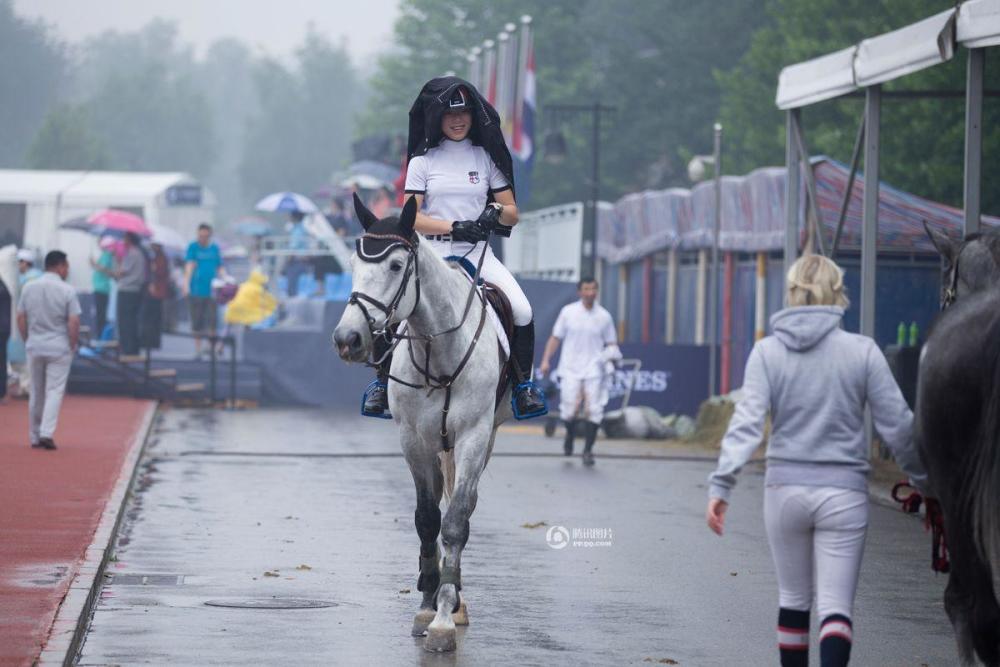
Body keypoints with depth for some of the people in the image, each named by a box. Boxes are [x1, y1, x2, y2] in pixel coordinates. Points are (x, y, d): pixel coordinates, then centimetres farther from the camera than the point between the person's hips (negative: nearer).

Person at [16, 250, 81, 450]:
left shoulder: (28, 288, 1)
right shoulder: (67, 291, -10)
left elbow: (21, 318, 4)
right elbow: (74, 322, -12)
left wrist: (28, 341, 13)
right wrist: (73, 345, 0)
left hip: (34, 348, 4)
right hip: (59, 349, -4)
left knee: (36, 393, 13)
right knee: (54, 392, 0)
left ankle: (34, 437, 17)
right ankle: (46, 433, -14)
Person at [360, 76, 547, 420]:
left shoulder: (487, 158, 10)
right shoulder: (423, 161, 6)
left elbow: (512, 213, 9)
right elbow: (411, 217, -2)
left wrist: (496, 212, -15)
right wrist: (454, 227, -18)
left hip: (478, 253, 1)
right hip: (432, 253, -1)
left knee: (521, 310, -21)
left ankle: (523, 384, -2)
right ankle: (383, 382, 2)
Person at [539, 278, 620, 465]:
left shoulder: (604, 316, 5)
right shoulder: (568, 312, 3)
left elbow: (611, 343, 12)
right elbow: (555, 338, 8)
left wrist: (612, 353, -10)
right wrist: (546, 360, 1)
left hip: (594, 371, 0)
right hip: (570, 370, 0)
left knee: (594, 411, -10)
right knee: (569, 411, -5)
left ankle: (588, 451, 0)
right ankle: (570, 435, 28)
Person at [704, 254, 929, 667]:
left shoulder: (767, 352, -3)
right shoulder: (861, 351, -5)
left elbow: (747, 422, -11)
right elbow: (897, 425, -3)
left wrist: (721, 485, -13)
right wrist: (923, 479, 9)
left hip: (785, 489, 2)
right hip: (843, 493, -2)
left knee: (793, 597, 18)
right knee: (836, 606, -3)